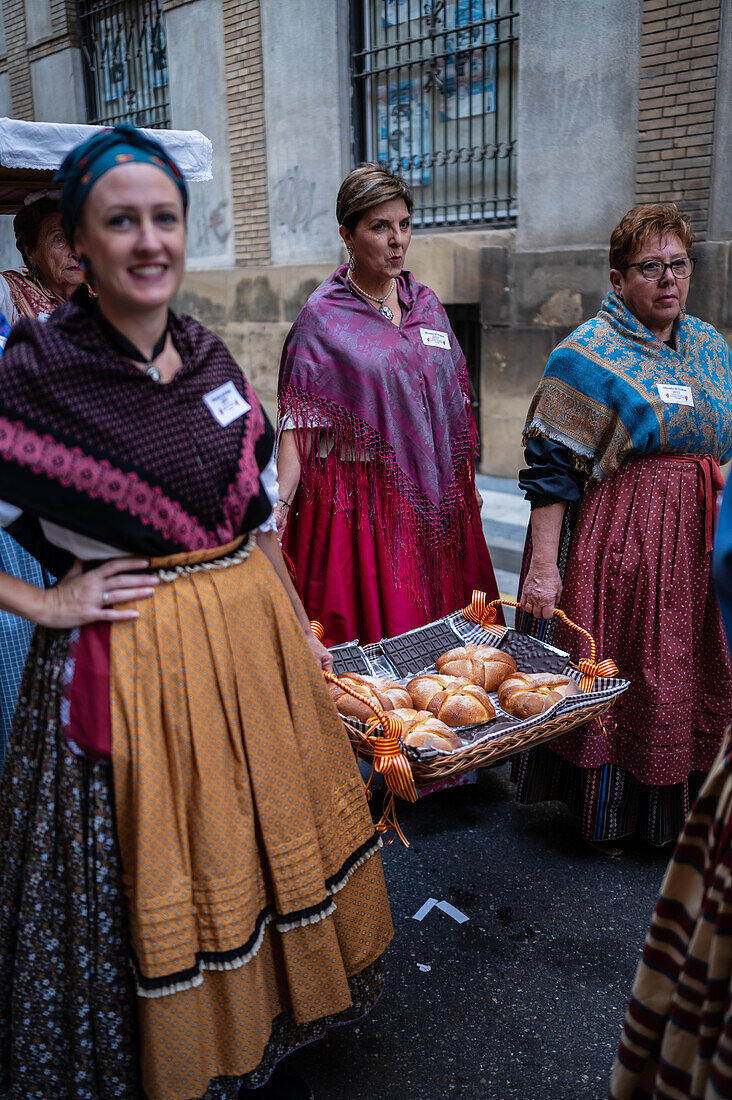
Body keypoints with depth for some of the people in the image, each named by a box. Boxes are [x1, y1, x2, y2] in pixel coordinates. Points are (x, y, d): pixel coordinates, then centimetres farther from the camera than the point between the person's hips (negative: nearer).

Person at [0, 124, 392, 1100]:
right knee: (147, 882, 9)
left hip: (254, 644, 6)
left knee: (259, 851, 18)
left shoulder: (208, 357, 5)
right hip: (126, 664, -5)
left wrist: (298, 625, 12)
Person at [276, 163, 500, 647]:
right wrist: (281, 502, -21)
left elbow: (453, 403, 16)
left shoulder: (426, 303, 11)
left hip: (431, 493, 5)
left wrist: (469, 483, 16)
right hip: (357, 494, -5)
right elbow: (298, 422, -9)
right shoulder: (322, 315, -5)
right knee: (366, 630, -1)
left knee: (437, 633, 8)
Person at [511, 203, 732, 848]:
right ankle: (605, 811, 23)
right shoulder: (590, 354, -9)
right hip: (616, 537, -6)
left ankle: (673, 807, 31)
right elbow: (552, 468, -14)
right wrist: (543, 565, -18)